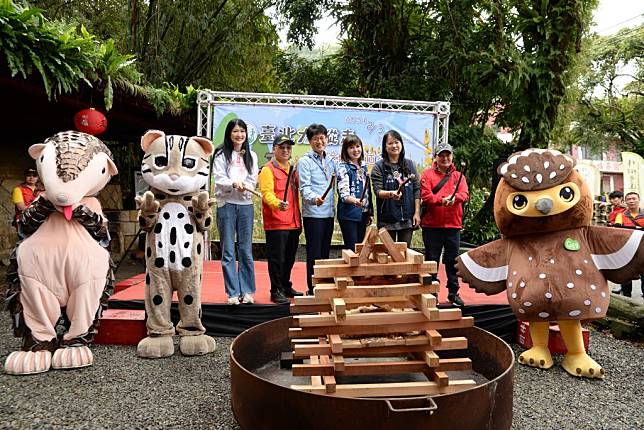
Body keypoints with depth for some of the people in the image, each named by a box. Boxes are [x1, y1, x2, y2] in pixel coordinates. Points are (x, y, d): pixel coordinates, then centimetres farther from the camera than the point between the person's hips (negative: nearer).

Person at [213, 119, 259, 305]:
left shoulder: (251, 156, 14)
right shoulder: (221, 155, 4)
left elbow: (253, 180, 6)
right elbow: (219, 180, -5)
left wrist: (243, 186, -15)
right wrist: (233, 183, -25)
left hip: (245, 204, 3)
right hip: (226, 204, -2)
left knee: (246, 250, 4)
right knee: (228, 251, 0)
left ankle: (247, 291, 12)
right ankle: (233, 293, 6)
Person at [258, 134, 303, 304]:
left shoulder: (292, 169, 20)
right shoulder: (268, 169, -4)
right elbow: (266, 193, -17)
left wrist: (299, 220, 18)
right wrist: (277, 203, -37)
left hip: (293, 223, 8)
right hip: (276, 224, -7)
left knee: (289, 258, 15)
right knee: (277, 258, -3)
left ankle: (286, 287, 28)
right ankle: (276, 291, 6)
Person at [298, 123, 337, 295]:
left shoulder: (331, 161, 16)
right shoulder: (304, 161, -4)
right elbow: (304, 187, -13)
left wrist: (333, 207, 12)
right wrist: (314, 198, -33)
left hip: (329, 213, 7)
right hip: (313, 214, -6)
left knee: (325, 252, 13)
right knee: (314, 253, -3)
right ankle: (313, 289, 5)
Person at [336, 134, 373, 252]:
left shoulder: (363, 167, 13)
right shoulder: (343, 167, -8)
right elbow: (343, 193, -19)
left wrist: (370, 213, 16)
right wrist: (355, 201, -38)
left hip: (362, 214, 7)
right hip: (348, 214, -6)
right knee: (351, 249, -4)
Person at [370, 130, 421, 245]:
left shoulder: (409, 164, 9)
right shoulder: (379, 167, 0)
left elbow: (417, 189, 7)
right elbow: (377, 191, -9)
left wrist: (417, 213, 0)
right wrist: (390, 194, -30)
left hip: (407, 218, 2)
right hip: (387, 219, -2)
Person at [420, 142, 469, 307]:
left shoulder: (458, 176, 11)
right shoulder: (428, 174, 3)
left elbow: (465, 194, -4)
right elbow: (425, 195, -10)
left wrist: (454, 198, -25)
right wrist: (441, 200, -25)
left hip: (453, 225, 2)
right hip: (432, 225, -2)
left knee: (452, 261, 10)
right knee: (431, 260, 5)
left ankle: (453, 293, 21)